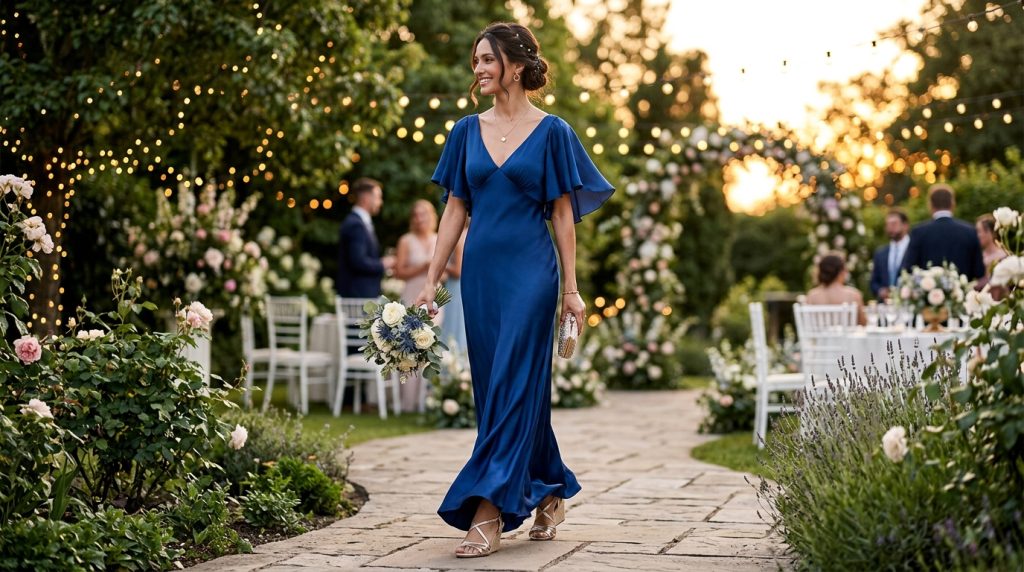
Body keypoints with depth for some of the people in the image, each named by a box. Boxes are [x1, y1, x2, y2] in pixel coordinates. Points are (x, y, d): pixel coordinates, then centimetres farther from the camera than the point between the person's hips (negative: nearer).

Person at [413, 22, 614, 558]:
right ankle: (549, 491, 25)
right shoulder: (468, 131, 10)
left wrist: (570, 288, -4)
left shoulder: (551, 132, -2)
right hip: (480, 270, 5)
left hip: (529, 270, -5)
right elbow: (454, 209, 11)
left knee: (510, 387, -9)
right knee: (505, 389, 9)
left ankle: (488, 512, -12)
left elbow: (562, 213, -1)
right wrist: (431, 281, 6)